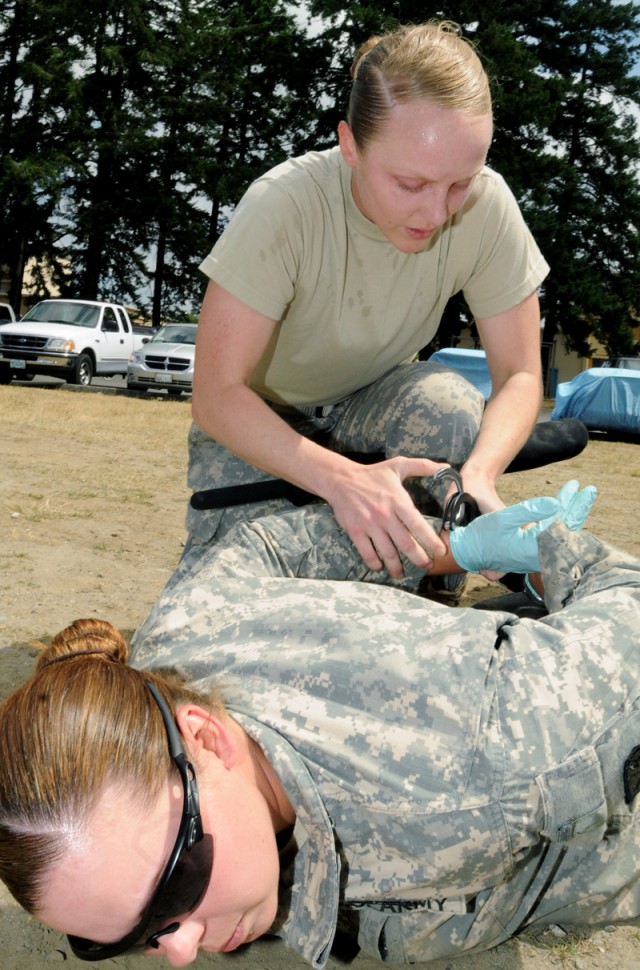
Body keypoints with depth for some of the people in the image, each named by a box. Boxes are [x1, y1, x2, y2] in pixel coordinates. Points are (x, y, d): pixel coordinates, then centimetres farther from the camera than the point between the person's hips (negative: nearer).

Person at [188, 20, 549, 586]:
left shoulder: (488, 206, -22)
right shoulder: (283, 206, -30)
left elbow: (520, 374, -16)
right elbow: (216, 395, -31)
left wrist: (479, 476, -38)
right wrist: (343, 479, -47)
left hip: (373, 404, 2)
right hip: (261, 420, -2)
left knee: (449, 406, -31)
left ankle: (426, 584, -6)